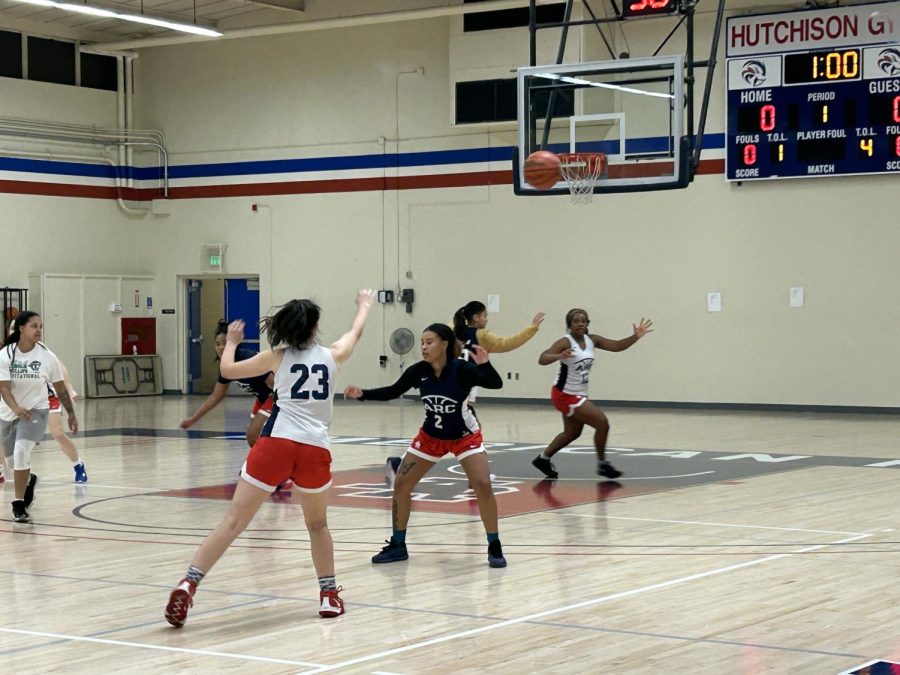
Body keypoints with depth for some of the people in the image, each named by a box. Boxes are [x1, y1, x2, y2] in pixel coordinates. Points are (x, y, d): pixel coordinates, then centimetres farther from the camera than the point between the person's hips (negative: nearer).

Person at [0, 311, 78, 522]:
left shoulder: (47, 357, -11)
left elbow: (60, 388, 1)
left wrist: (71, 413, 6)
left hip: (36, 411, -2)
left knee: (21, 450, -24)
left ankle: (19, 504, -14)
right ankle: (28, 479, 52)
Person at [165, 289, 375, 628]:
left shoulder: (277, 357, 9)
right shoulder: (332, 356, 13)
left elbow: (228, 370, 17)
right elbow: (355, 332, 35)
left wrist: (231, 342, 36)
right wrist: (365, 305, 55)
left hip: (276, 444, -1)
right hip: (315, 450, 1)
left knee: (233, 521, -5)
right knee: (318, 524, 24)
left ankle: (188, 584, -15)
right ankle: (329, 596, 26)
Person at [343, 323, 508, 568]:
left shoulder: (462, 369, -26)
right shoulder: (419, 370, -16)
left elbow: (495, 384, -34)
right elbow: (393, 391, -3)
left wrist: (485, 365, -53)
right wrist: (362, 394, -15)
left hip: (465, 436, -4)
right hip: (430, 436, 4)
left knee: (483, 485, -19)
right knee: (401, 484, -1)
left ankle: (494, 548, -4)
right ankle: (397, 545, 13)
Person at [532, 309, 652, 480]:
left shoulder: (592, 340, 1)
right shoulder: (565, 342, -21)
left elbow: (617, 346, 1)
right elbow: (542, 359, -33)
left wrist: (636, 336, -15)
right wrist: (560, 356, -52)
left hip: (578, 395, 9)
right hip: (565, 395, -9)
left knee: (572, 433, 23)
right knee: (602, 423, -12)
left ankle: (543, 459, 37)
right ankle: (602, 464, 4)